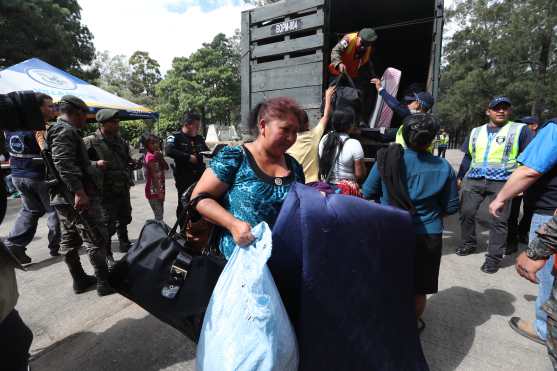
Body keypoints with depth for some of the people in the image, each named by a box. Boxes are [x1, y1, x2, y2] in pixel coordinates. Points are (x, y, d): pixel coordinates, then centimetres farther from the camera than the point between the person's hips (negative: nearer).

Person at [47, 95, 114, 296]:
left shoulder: (56, 129, 20)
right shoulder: (66, 130, -13)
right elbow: (64, 163, -26)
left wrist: (94, 165, 36)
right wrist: (79, 192, -30)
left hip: (61, 197, 11)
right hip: (78, 198, -11)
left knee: (69, 240, 14)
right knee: (96, 239, -4)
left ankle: (79, 280, 26)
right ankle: (104, 282, 4)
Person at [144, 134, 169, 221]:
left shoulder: (156, 155, 12)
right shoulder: (151, 156, -14)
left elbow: (166, 167, 6)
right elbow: (155, 176, -18)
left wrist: (160, 157, -6)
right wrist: (159, 192, -20)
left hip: (158, 190, 9)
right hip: (154, 191, -9)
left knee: (160, 215, 16)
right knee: (159, 217, -7)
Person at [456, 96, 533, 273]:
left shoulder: (520, 130, 6)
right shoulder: (476, 132, 16)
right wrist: (460, 177, 15)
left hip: (502, 182, -3)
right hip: (473, 180, 3)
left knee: (498, 221, -1)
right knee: (466, 213, 1)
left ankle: (494, 256, 9)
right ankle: (469, 243, 23)